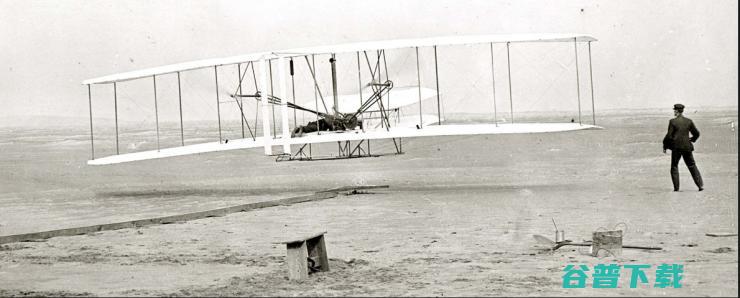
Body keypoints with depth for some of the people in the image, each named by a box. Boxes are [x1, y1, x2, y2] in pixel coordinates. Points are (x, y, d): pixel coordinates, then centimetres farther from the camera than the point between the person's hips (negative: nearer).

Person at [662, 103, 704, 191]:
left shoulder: (673, 121, -9)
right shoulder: (689, 121, 2)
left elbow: (669, 136, -10)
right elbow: (696, 133, 7)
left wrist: (665, 146, 1)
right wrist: (692, 140, 27)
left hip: (676, 147, -3)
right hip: (687, 147, 3)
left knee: (674, 167, 10)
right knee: (692, 166, 11)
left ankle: (676, 187, 5)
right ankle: (700, 185, 6)